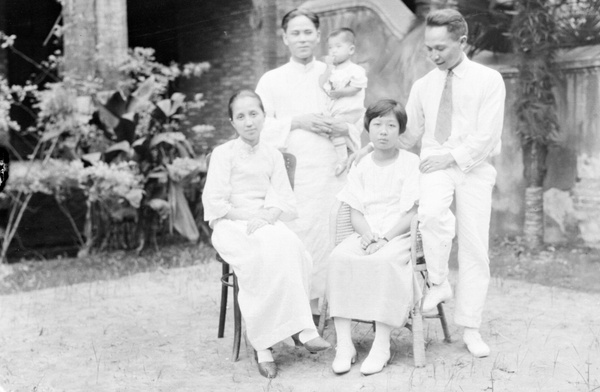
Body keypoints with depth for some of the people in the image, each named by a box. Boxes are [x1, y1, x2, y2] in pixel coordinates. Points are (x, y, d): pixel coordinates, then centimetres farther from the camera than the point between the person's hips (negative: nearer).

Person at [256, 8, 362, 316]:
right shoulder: (271, 80, 10)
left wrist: (343, 128, -6)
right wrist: (297, 122, -10)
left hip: (332, 170, 2)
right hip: (293, 171, -2)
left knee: (332, 236, -6)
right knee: (297, 237, -11)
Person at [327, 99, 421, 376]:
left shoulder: (411, 163, 1)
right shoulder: (361, 166, 13)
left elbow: (412, 213, -6)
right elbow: (355, 212, 8)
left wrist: (384, 238, -18)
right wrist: (367, 235, -13)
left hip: (399, 235, -3)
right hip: (366, 234, 4)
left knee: (383, 260, -35)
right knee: (339, 257, -26)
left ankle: (381, 346, -26)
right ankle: (344, 344, -24)